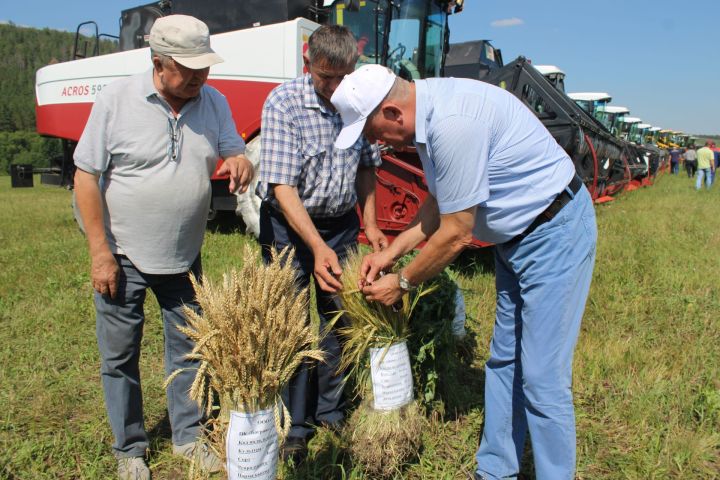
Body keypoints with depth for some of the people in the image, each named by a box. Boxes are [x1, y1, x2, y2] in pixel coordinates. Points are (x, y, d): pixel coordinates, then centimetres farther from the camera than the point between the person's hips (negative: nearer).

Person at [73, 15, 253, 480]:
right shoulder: (116, 99, -11)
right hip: (124, 256, -3)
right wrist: (100, 252, -13)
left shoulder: (215, 102, 0)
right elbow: (87, 176, -9)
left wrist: (240, 163, -21)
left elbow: (233, 152, 6)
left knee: (188, 350, 13)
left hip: (184, 256, 3)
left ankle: (189, 437, 32)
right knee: (120, 356, 9)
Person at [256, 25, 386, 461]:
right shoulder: (284, 103, -17)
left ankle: (331, 412, 29)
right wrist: (318, 247, -31)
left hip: (341, 223, 4)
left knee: (341, 318, 10)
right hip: (290, 224, -4)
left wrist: (370, 224, 1)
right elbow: (283, 186, -22)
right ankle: (294, 426, 18)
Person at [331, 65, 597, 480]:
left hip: (555, 231, -10)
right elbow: (441, 202, 11)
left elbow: (455, 235, -23)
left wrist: (402, 284, -8)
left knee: (542, 378, -4)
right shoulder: (426, 111, 1)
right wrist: (392, 251, 6)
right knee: (504, 362, 15)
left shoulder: (451, 123, -29)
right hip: (517, 236, 10)